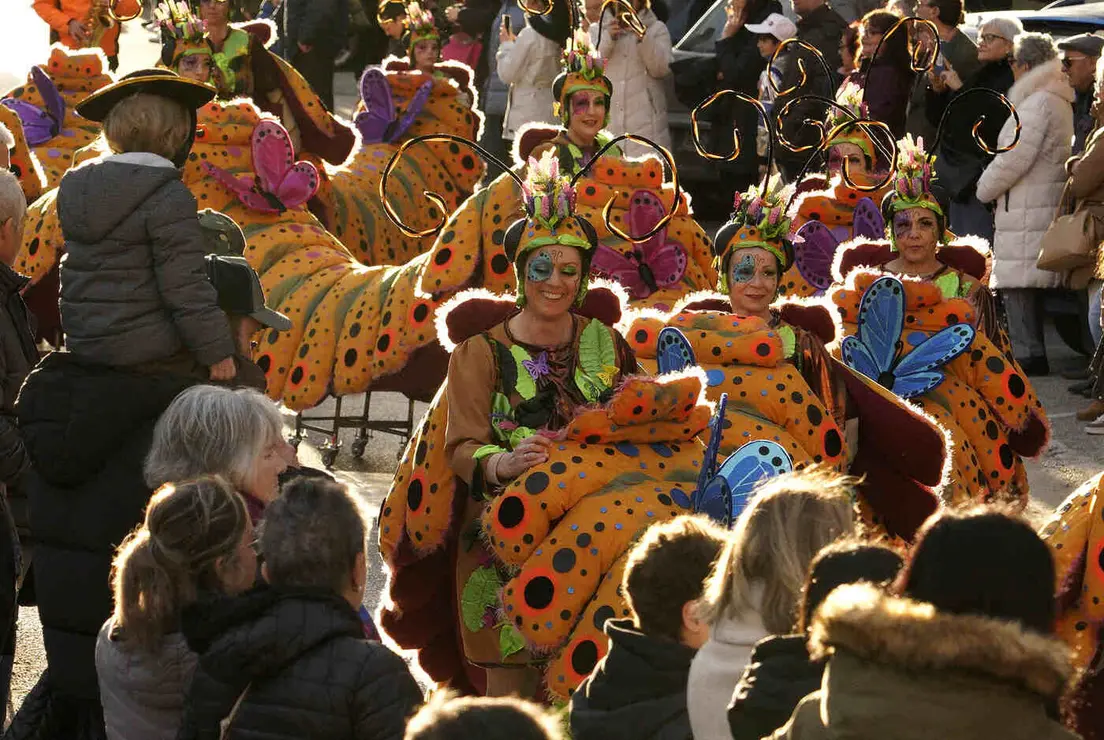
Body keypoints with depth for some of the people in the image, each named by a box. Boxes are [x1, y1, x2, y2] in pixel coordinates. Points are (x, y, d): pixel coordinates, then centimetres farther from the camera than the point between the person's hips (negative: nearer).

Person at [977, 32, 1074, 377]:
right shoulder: (1058, 102, 18)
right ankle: (1033, 355, 16)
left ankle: (1026, 354, -12)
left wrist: (985, 188, -4)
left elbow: (1015, 157, -20)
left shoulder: (1038, 103, -15)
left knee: (1017, 283, -10)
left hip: (1026, 209, -10)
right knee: (1027, 284, 14)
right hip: (1041, 205, 10)